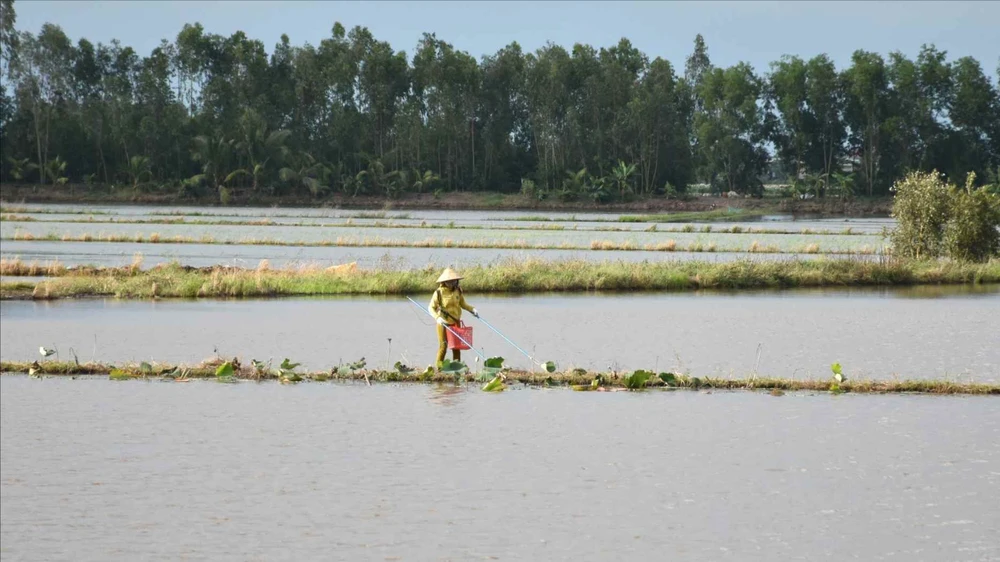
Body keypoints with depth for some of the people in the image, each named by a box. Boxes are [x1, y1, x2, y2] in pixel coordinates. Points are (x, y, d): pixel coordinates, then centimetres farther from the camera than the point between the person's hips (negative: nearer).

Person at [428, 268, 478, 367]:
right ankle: (439, 367, 5)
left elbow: (463, 304, 16)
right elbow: (431, 307, -11)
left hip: (455, 322, 4)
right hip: (443, 323, -4)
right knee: (443, 346, -6)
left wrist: (472, 309, 0)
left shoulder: (458, 291, 2)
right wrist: (438, 317, -26)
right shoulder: (439, 292, -11)